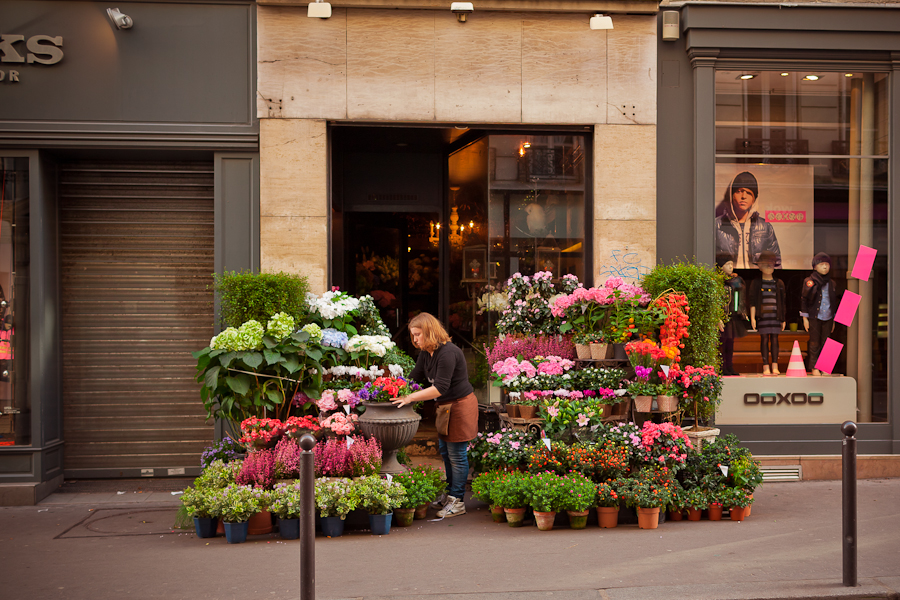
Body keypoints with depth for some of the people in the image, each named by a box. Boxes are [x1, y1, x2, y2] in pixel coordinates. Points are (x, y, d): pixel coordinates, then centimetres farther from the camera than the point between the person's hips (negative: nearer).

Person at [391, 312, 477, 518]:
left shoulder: (447, 353, -25)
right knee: (445, 452, 17)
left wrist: (410, 397, -30)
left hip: (460, 405, -10)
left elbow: (439, 388, -29)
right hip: (445, 406, 10)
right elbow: (415, 377, 7)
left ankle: (457, 501, 8)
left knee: (456, 455, -2)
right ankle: (449, 494, 30)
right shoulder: (426, 353, 5)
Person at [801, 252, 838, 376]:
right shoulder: (809, 282, -3)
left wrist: (834, 320, 16)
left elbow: (834, 302, 17)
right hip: (814, 318, -4)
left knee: (825, 343, 6)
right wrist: (805, 318, -5)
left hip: (828, 318, 4)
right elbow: (803, 300, -2)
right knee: (814, 343, 1)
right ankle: (814, 367, 11)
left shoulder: (831, 283, 10)